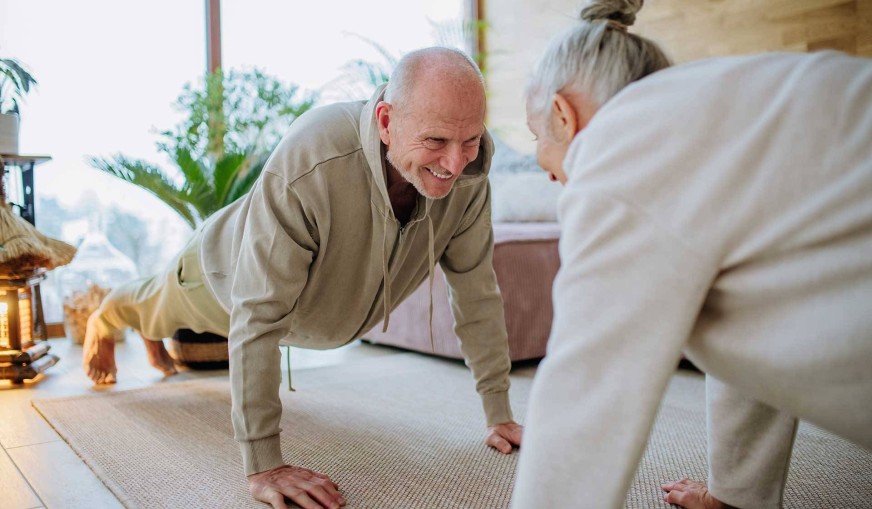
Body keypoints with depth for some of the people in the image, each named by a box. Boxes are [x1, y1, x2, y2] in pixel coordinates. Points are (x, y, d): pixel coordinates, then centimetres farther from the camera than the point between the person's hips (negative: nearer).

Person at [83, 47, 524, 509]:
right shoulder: (307, 164, -48)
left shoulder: (467, 174, -32)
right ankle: (103, 320, 68)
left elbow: (476, 289, -21)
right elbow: (258, 315, -45)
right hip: (230, 276, -4)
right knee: (155, 308, 32)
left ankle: (154, 340, 72)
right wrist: (262, 465, -43)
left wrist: (498, 413, -19)